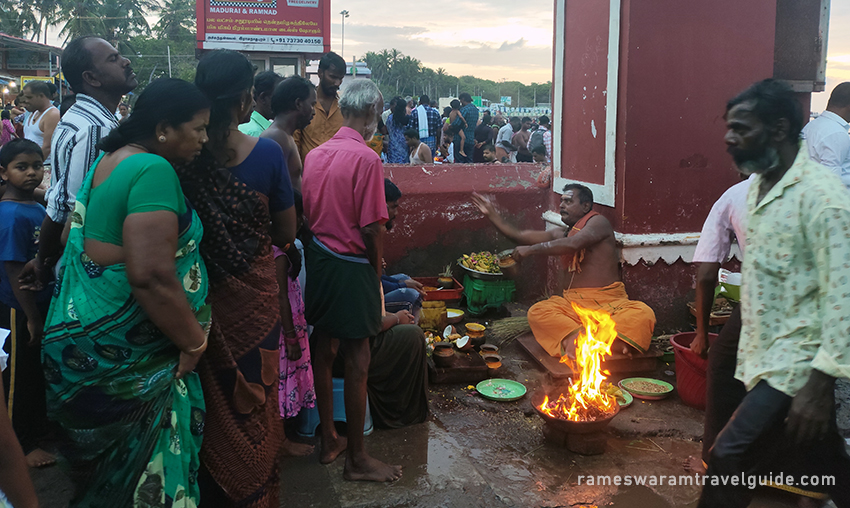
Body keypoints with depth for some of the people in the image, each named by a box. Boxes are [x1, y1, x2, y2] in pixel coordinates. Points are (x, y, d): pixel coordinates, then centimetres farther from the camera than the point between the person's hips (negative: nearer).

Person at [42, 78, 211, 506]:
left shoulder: (109, 159, 10)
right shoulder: (153, 170, -22)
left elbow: (75, 236, 21)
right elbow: (152, 277, -29)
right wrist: (193, 341, -17)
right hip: (122, 351, -9)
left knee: (103, 458, 23)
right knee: (143, 457, 6)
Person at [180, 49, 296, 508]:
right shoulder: (266, 153, -17)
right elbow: (286, 234, -9)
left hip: (202, 295, 2)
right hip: (254, 296, -2)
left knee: (214, 397, 20)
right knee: (255, 395, 17)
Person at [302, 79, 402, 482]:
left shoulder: (315, 154, 5)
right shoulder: (366, 158, -17)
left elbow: (306, 214, 8)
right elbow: (371, 228, -18)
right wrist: (377, 268, -2)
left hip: (319, 257, 8)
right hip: (352, 267, -7)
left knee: (323, 352, 16)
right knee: (356, 362, 3)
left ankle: (329, 441, 32)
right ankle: (357, 460, 15)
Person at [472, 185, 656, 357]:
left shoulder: (598, 222, 2)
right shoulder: (561, 234, 23)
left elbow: (573, 244, -16)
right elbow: (520, 236, 22)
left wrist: (531, 249, -14)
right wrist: (492, 215, 18)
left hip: (610, 302, -4)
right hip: (574, 303, 4)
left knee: (643, 314, -35)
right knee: (537, 312, -27)